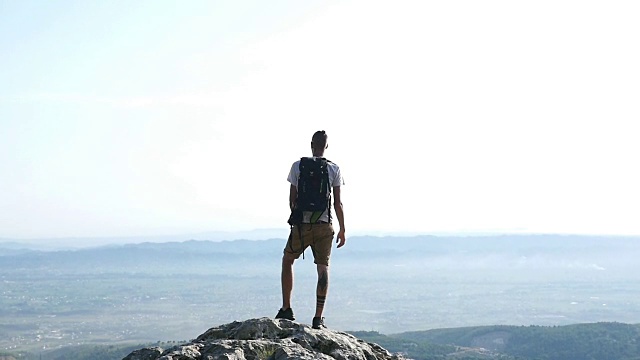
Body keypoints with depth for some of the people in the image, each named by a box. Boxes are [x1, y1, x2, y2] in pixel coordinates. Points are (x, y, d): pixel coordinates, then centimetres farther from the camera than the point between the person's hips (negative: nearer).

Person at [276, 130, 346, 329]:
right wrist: (342, 229, 8)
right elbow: (338, 203, 0)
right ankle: (318, 318, -2)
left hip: (301, 225, 0)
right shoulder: (334, 169, 1)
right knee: (323, 268, 3)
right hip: (324, 226, 0)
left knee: (287, 260, 20)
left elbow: (292, 200, 3)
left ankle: (286, 309, 16)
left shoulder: (297, 166, 0)